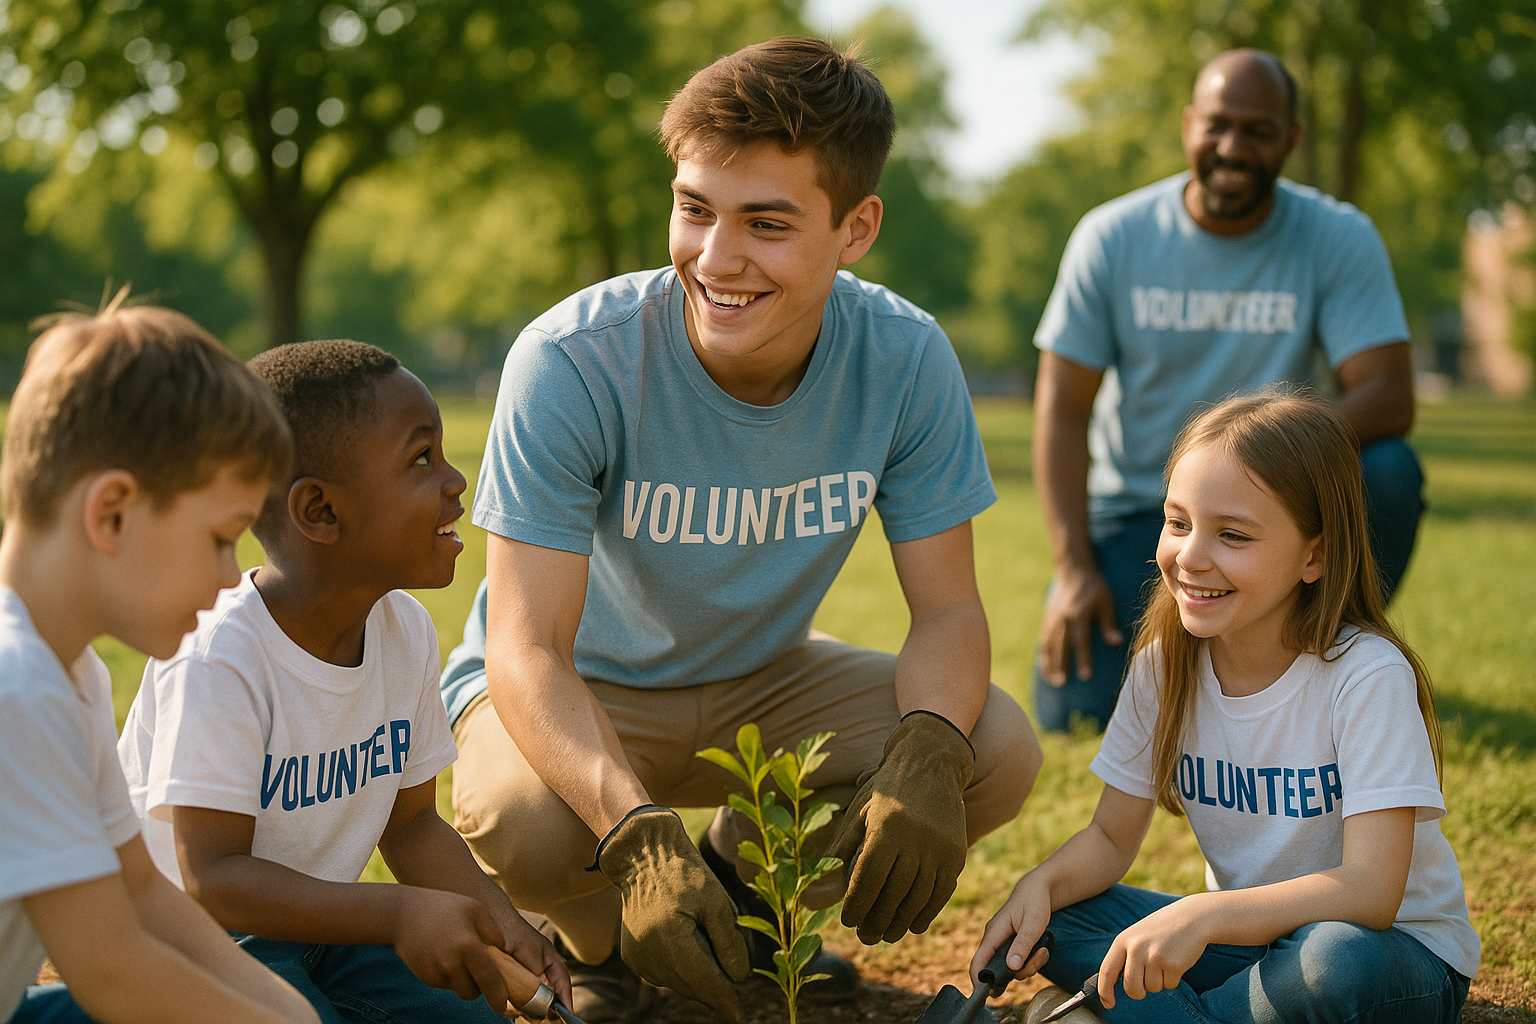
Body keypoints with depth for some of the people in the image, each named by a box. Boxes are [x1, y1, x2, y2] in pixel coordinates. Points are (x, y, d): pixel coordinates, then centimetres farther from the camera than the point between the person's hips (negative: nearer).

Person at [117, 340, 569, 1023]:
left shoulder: (405, 631, -4)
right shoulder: (215, 659, -27)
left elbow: (410, 821, 5)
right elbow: (211, 878, -29)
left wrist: (499, 923, -13)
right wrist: (399, 913, -37)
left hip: (323, 921, 6)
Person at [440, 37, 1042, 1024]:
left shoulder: (905, 360, -18)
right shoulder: (572, 362, -29)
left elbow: (947, 610, -14)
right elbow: (526, 646, -31)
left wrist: (925, 760, -38)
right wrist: (638, 831, -49)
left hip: (762, 681, 4)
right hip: (578, 690, -3)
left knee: (1000, 749, -19)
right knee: (524, 820, -37)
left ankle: (744, 881, 11)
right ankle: (597, 942, 4)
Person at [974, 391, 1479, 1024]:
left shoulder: (1369, 675, -22)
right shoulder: (1165, 664, -5)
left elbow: (1371, 892, -29)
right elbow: (1111, 836, 2)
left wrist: (1203, 914, -42)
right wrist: (1043, 883, -21)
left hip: (1396, 945, -5)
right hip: (1245, 934, 5)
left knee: (1338, 963, -39)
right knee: (1045, 917, -12)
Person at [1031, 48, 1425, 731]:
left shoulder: (1339, 238, -8)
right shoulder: (1112, 238, -7)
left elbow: (1390, 393, -17)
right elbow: (1062, 409, -7)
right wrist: (1074, 567, -17)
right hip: (1134, 507, 0)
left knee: (1385, 472, -30)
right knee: (1073, 714, -19)